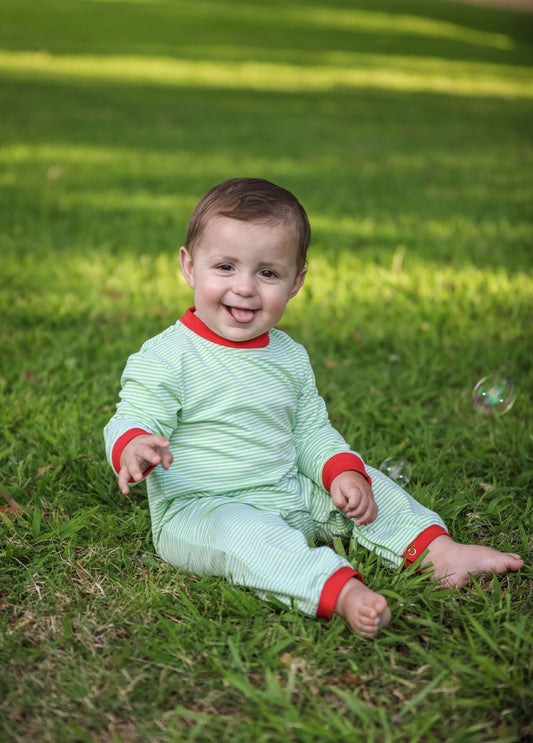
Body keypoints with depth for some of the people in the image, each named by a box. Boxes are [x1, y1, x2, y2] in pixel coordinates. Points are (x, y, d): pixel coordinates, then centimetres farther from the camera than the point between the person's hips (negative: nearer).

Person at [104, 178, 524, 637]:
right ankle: (342, 593, -49)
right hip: (200, 510, -7)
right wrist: (134, 448, -42)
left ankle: (438, 551, 2)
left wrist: (343, 471, -7)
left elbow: (311, 429, 12)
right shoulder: (166, 359, -14)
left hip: (289, 497, 7)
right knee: (244, 532, -36)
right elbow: (131, 424, -17)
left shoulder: (290, 356, 6)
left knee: (365, 484, 2)